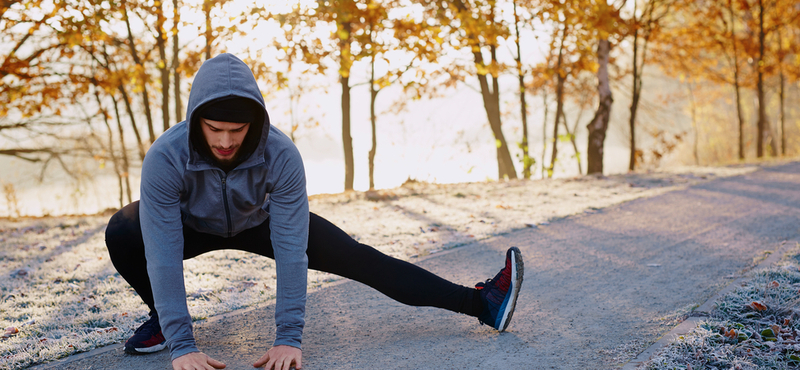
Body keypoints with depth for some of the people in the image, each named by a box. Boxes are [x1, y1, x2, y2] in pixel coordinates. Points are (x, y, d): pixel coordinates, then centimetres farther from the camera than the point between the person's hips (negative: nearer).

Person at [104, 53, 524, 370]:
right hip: (192, 225, 0)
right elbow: (164, 257, -38)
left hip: (260, 221, 0)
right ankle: (161, 317, -1)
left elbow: (290, 250, -35)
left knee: (359, 259, -11)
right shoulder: (165, 158, -39)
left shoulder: (281, 155, -37)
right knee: (121, 234, -30)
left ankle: (480, 301, -7)